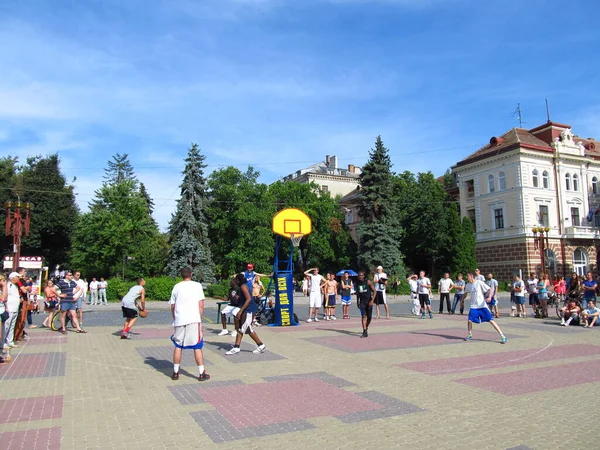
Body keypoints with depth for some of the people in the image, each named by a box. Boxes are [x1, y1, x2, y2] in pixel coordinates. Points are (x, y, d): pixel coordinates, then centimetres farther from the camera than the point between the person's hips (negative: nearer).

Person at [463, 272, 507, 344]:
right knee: (469, 320, -8)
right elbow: (466, 293, 25)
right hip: (473, 306, 4)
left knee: (491, 320, -8)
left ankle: (503, 337, -2)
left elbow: (490, 289, -10)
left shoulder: (479, 283, -10)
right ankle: (469, 335, 16)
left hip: (482, 306, -4)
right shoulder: (468, 285, 6)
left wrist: (489, 297, -27)